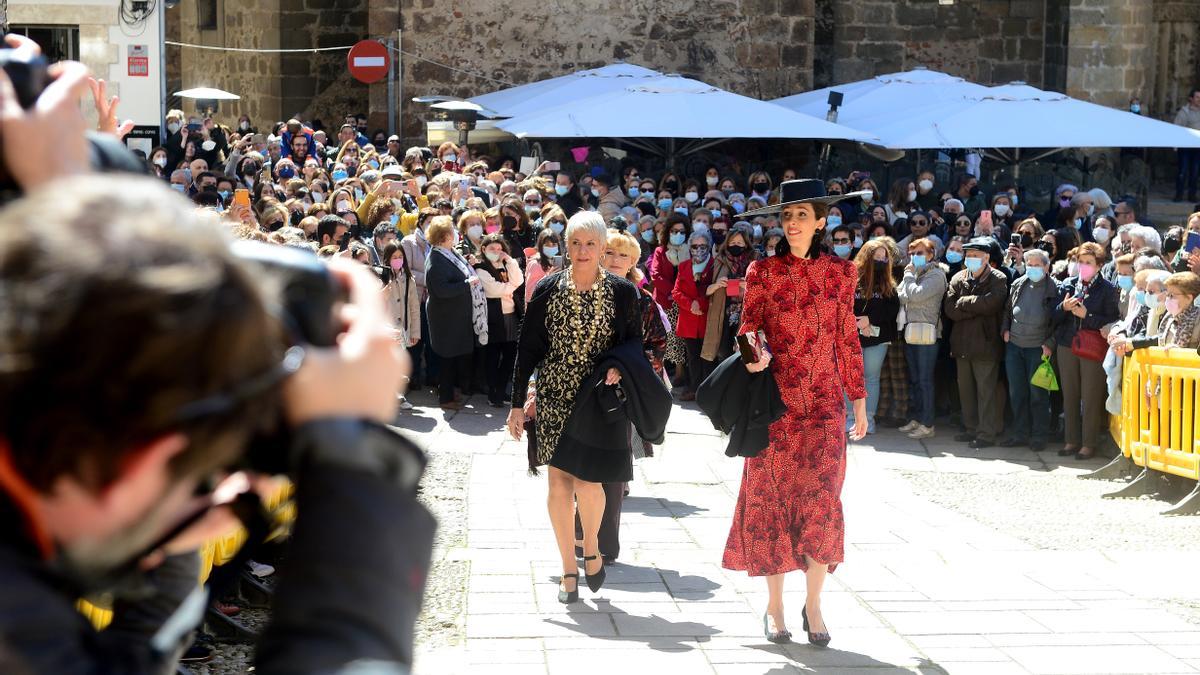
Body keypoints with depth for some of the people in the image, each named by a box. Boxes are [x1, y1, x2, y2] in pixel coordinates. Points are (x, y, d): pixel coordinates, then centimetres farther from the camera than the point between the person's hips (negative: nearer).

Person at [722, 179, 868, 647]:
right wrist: (755, 355, -24)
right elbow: (748, 333, -1)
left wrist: (858, 400, 10)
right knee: (774, 499, 3)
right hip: (776, 402, -1)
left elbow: (848, 340, 9)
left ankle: (814, 605, 10)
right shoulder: (763, 272, 0)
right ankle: (775, 605, 14)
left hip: (825, 404, 1)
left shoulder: (840, 272, 4)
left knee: (822, 501, -1)